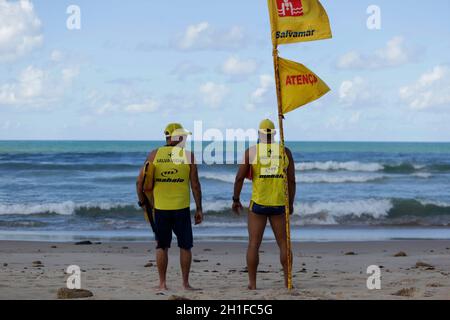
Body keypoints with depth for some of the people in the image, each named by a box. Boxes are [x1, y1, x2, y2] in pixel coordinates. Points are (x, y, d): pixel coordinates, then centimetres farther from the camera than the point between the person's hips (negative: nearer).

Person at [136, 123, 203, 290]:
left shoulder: (154, 155, 2)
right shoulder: (188, 155, -3)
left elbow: (140, 181, -1)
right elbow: (195, 185, -3)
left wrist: (142, 202, 12)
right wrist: (199, 209, 3)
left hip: (160, 208, 2)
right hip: (181, 209, -2)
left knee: (162, 247, 10)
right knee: (185, 246, 9)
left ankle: (162, 283, 9)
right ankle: (185, 283, 8)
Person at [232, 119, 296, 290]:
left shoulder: (251, 151, -1)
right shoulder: (285, 152, 4)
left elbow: (240, 177, -4)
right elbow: (292, 181, 5)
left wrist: (236, 199, 7)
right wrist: (291, 203, 14)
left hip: (258, 204, -2)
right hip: (279, 205, 2)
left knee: (254, 244, 2)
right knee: (283, 243, 10)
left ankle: (252, 283, 1)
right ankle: (287, 280, 8)